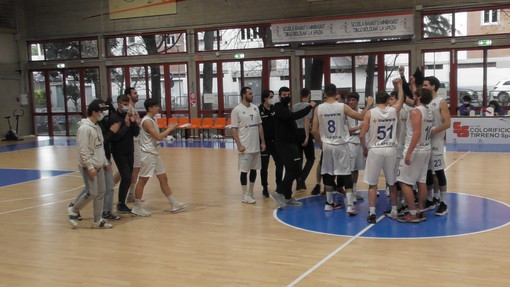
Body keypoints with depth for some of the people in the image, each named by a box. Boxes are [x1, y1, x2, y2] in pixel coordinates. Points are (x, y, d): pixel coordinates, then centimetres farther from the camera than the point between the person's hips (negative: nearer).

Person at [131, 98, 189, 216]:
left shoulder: (152, 120, 13)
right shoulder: (147, 121, -17)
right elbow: (158, 137, -22)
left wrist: (167, 131, 7)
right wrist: (169, 129, -11)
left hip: (154, 154, 10)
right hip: (148, 154, -10)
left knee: (163, 178, 10)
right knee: (143, 180, -2)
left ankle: (174, 204, 15)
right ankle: (137, 207, 8)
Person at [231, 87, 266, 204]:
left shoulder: (255, 108, 8)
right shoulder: (237, 110, -9)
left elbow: (259, 126, 13)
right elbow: (234, 129, -9)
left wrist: (262, 142, 9)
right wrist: (239, 145, -15)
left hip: (256, 146, 6)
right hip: (245, 147, -6)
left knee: (254, 169, 12)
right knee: (244, 171, 1)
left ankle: (251, 192, 25)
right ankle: (245, 196, 10)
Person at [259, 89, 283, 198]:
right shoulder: (259, 110, -11)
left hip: (275, 141, 5)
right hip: (264, 142, -4)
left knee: (279, 163, 8)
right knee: (264, 166, 6)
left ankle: (279, 185, 22)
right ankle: (265, 188, 18)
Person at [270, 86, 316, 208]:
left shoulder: (285, 109, 19)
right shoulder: (280, 109, -13)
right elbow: (294, 116, -30)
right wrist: (309, 107, -23)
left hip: (289, 144, 10)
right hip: (285, 144, -10)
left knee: (291, 171, 12)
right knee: (295, 171, -14)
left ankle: (288, 198, 18)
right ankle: (278, 192, -10)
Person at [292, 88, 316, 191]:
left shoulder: (294, 106, 12)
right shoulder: (308, 105, -7)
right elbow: (307, 121, -17)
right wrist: (307, 137, -21)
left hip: (296, 133, 6)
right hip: (304, 133, -6)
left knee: (298, 159, 11)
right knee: (310, 158, 4)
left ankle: (298, 183, 13)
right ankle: (302, 178, -13)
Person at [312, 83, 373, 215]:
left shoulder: (319, 109, -4)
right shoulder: (343, 107, -10)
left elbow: (314, 130, -2)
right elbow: (361, 117, -7)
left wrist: (320, 143, 15)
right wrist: (368, 104, 8)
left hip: (326, 145, 2)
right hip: (341, 145, -2)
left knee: (328, 174, 14)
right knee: (346, 175, 0)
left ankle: (329, 203, 23)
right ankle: (350, 206, -6)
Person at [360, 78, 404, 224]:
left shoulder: (370, 113, -6)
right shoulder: (394, 110, 1)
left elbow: (362, 135, -7)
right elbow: (401, 99, 25)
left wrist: (365, 149, 8)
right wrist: (399, 85, 36)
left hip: (375, 150, -2)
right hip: (391, 150, 2)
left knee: (372, 184, 4)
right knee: (392, 183, 16)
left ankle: (372, 213, -1)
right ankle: (395, 211, 25)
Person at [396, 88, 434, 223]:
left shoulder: (415, 111, -16)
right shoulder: (429, 112, 10)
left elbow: (417, 134, -24)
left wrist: (409, 153, -26)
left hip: (415, 150, -8)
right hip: (426, 150, 9)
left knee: (404, 182, -2)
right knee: (421, 182, 11)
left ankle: (412, 214, -1)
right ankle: (421, 212, 16)